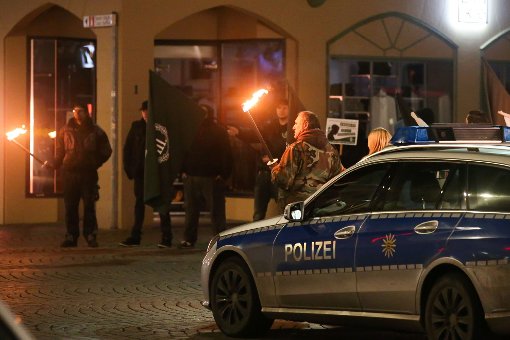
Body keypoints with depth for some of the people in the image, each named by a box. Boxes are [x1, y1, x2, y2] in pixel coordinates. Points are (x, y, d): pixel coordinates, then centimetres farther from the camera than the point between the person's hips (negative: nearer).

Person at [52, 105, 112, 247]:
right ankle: (71, 236, 7)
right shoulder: (66, 130, 8)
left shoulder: (95, 131, 4)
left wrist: (95, 163, 5)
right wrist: (57, 164, 1)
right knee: (70, 206, 2)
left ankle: (90, 236, 1)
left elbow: (106, 151, 11)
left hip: (88, 173, -1)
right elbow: (59, 151, 12)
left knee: (89, 206, -4)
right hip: (69, 172, 2)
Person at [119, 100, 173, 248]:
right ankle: (135, 237, 13)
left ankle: (166, 238, 1)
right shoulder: (137, 127, 5)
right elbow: (127, 148, 7)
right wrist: (129, 169, -2)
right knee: (139, 203, 8)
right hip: (141, 172, 3)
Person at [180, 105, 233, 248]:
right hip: (191, 177, 4)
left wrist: (223, 174, -12)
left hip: (212, 177, -4)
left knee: (216, 210, -3)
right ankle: (189, 239, 13)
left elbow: (226, 154, -2)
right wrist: (183, 171, 4)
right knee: (190, 210, 7)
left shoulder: (219, 131, 2)